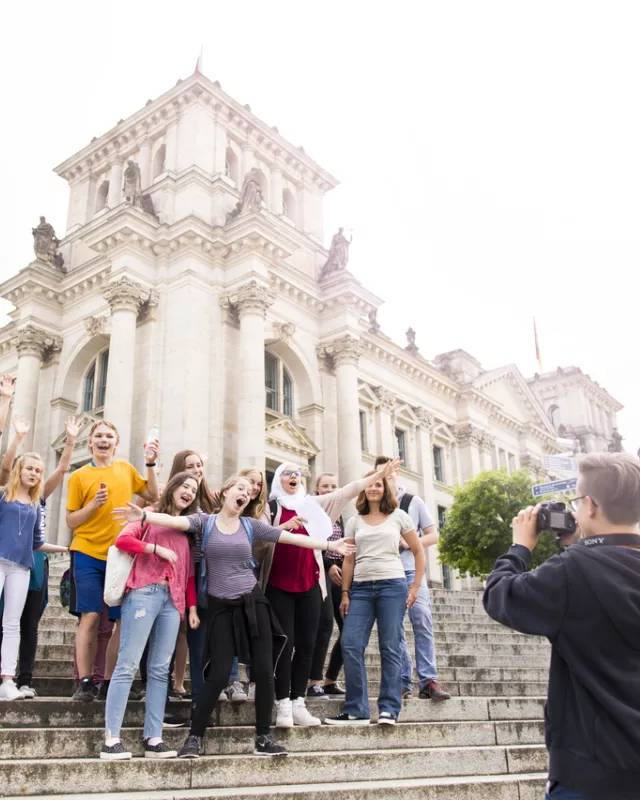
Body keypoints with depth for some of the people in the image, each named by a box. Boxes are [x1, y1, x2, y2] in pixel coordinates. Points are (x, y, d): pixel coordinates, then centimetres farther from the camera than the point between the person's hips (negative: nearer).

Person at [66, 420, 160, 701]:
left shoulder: (126, 469, 10)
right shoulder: (80, 476, 1)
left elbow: (153, 496, 10)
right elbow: (71, 522, 1)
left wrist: (151, 463, 2)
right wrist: (94, 504, -16)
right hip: (88, 554, -3)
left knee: (124, 620, 1)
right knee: (90, 616, -9)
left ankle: (110, 680, 12)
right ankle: (85, 681, -1)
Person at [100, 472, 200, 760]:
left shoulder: (187, 530, 22)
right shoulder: (149, 516, 7)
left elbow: (188, 572, 18)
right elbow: (122, 540, -8)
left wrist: (192, 607, 10)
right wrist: (158, 549, -11)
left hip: (173, 600, 5)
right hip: (144, 593, -5)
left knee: (160, 669, 3)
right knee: (128, 665, -7)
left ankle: (153, 739, 5)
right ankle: (111, 739, -5)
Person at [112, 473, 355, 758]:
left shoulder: (252, 525, 5)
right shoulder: (205, 521, -1)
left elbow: (291, 537, 6)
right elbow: (175, 521, -19)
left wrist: (329, 545, 5)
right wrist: (144, 516, -38)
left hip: (253, 602, 3)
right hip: (221, 607, -3)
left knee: (264, 671, 1)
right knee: (218, 675, -6)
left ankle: (263, 737, 16)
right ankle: (194, 737, 10)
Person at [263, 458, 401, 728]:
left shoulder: (313, 504, 13)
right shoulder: (271, 507, 4)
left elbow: (347, 491, 12)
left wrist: (379, 474, 10)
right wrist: (284, 527, -21)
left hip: (309, 583, 4)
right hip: (279, 584, -4)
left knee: (306, 644, 4)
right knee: (285, 643, -5)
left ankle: (298, 704, 11)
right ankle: (283, 706, 0)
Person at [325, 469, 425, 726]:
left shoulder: (399, 516, 8)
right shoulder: (355, 521, 14)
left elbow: (418, 552, 10)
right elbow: (349, 561, 12)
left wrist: (415, 586, 2)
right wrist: (345, 593, 5)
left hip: (392, 586, -2)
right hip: (360, 588, 3)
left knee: (390, 648, -2)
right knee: (350, 645, -6)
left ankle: (389, 709, 6)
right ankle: (356, 710, 2)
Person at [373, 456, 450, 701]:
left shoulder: (414, 502, 8)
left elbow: (433, 536, 8)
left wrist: (408, 542, -8)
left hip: (411, 571, 0)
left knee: (422, 622, -11)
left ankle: (428, 681, -8)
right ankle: (403, 682, 7)